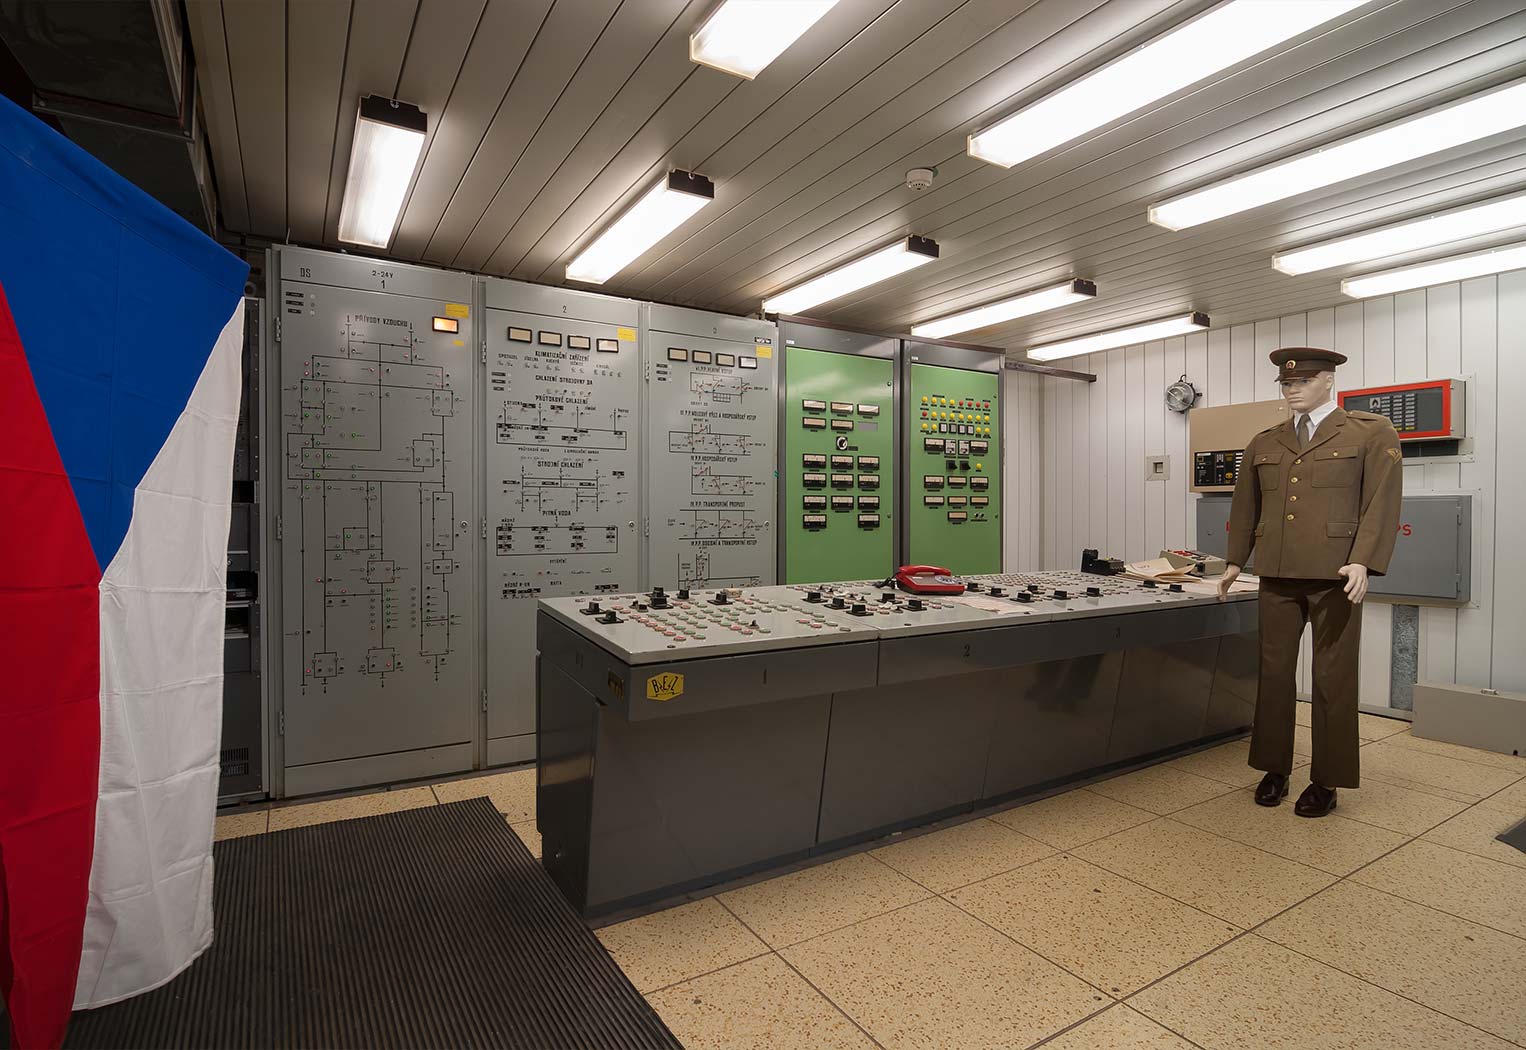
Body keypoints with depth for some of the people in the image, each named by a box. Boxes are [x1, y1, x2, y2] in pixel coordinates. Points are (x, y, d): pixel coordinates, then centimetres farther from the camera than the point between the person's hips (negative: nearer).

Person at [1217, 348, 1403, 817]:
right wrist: (1236, 561, 13)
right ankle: (1274, 769, 20)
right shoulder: (1263, 443, 13)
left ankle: (1327, 781, 16)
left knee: (1333, 678, 3)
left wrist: (1362, 562, -17)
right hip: (1277, 576, 4)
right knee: (1274, 672, 8)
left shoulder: (1372, 434, 2)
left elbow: (1382, 502, -6)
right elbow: (1245, 506, 17)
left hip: (1334, 577, -3)